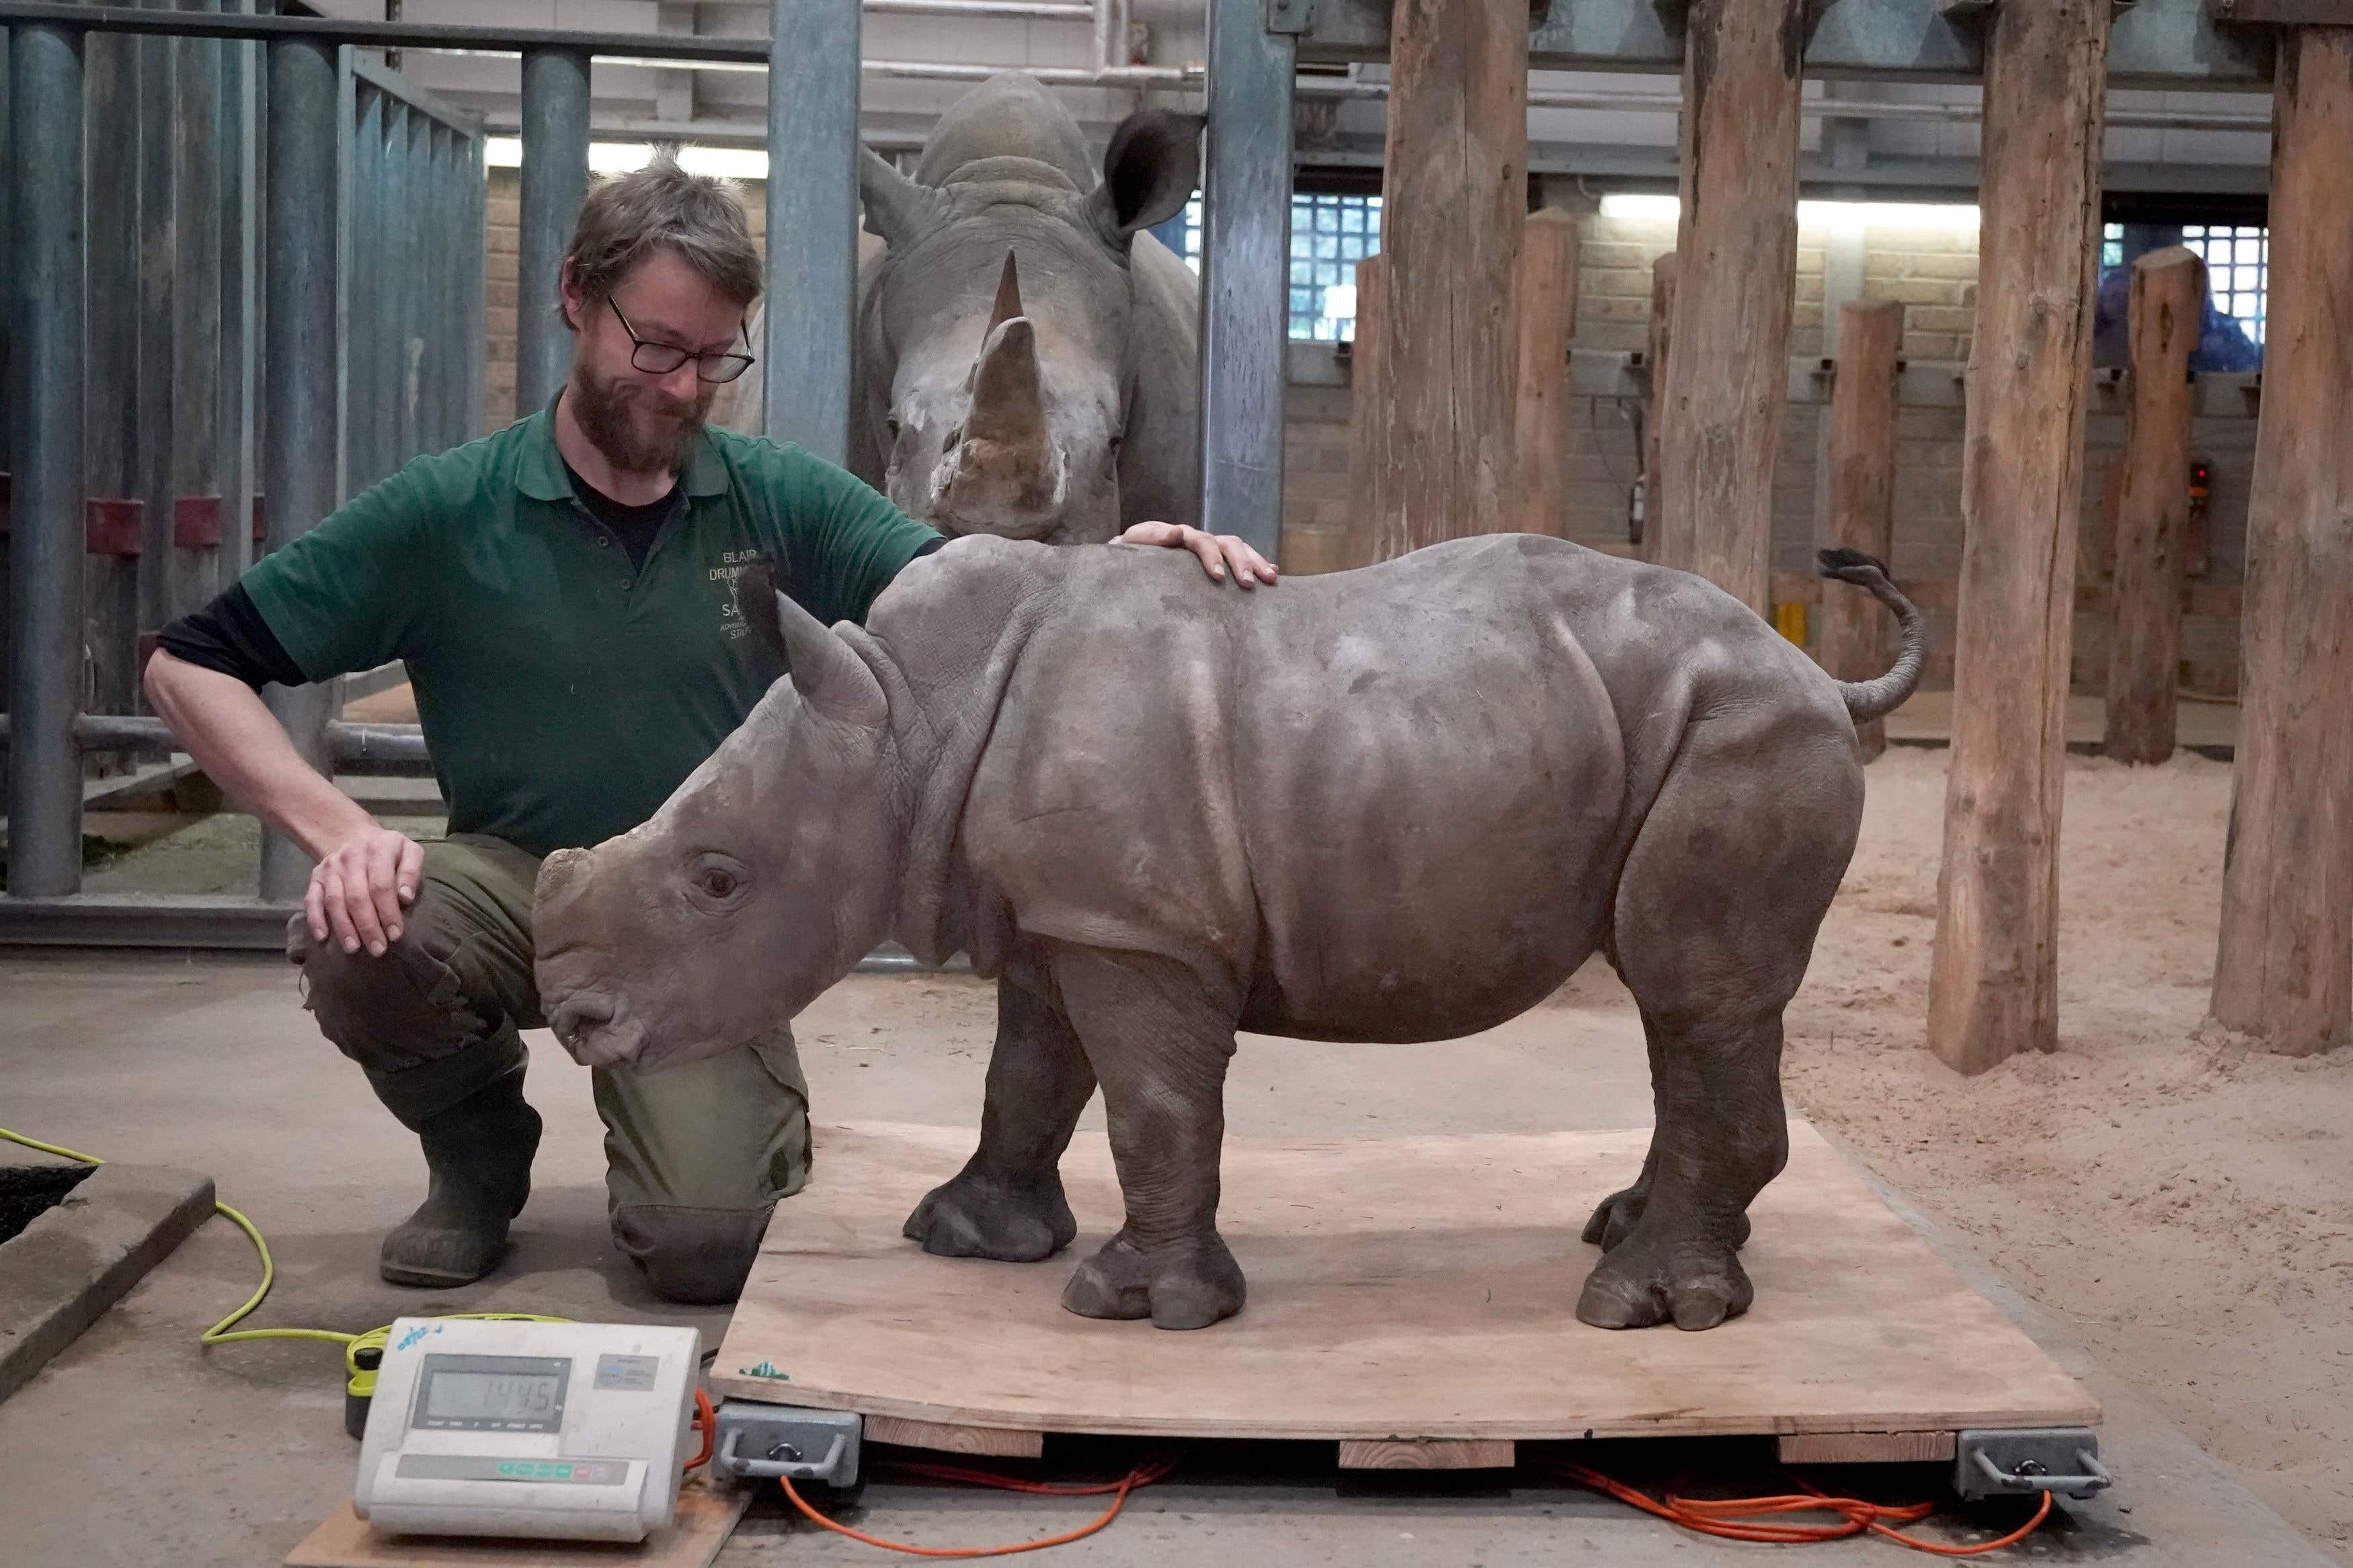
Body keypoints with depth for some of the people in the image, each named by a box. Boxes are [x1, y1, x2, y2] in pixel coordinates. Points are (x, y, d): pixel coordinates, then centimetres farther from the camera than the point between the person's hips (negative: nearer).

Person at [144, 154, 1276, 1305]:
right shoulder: (447, 513, -7)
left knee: (707, 1246, -20)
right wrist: (336, 827, -23)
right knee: (359, 944, -32)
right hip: (514, 876, 1)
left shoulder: (781, 503, -3)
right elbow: (191, 667, -7)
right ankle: (479, 1150, 3)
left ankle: (747, 1119, 19)